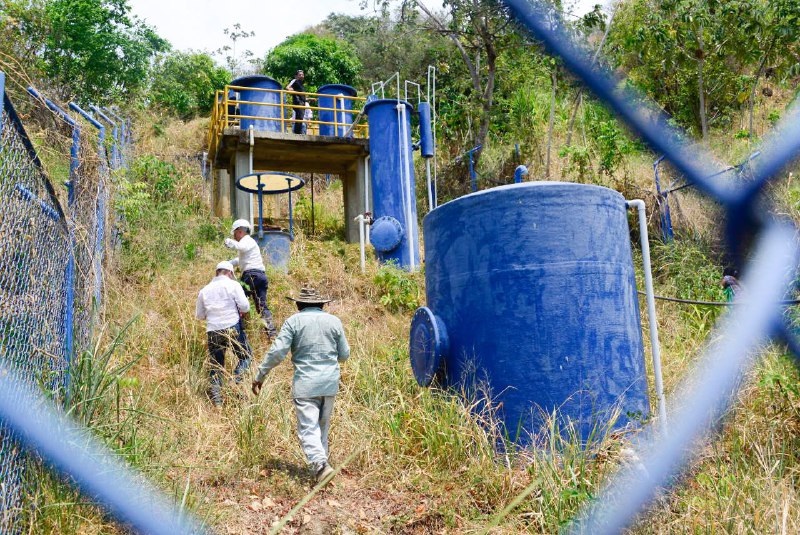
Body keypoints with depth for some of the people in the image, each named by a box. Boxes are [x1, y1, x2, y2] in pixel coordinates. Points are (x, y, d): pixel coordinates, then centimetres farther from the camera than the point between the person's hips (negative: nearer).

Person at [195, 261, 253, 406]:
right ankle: (236, 382, -4)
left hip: (213, 332, 4)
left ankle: (216, 401, 10)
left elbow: (199, 315, 17)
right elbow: (245, 306, -10)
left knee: (216, 366, 12)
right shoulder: (233, 285, -2)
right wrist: (242, 311, 12)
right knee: (246, 356, 15)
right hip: (232, 328, -4)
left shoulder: (204, 290, 11)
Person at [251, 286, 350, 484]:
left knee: (308, 428, -3)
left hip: (305, 384, -3)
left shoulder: (294, 321, -2)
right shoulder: (334, 321, 6)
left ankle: (320, 464, -20)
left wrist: (260, 375, 1)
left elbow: (277, 352, -8)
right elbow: (344, 354, 9)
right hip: (330, 382, 4)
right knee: (323, 426, 17)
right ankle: (321, 461, 24)